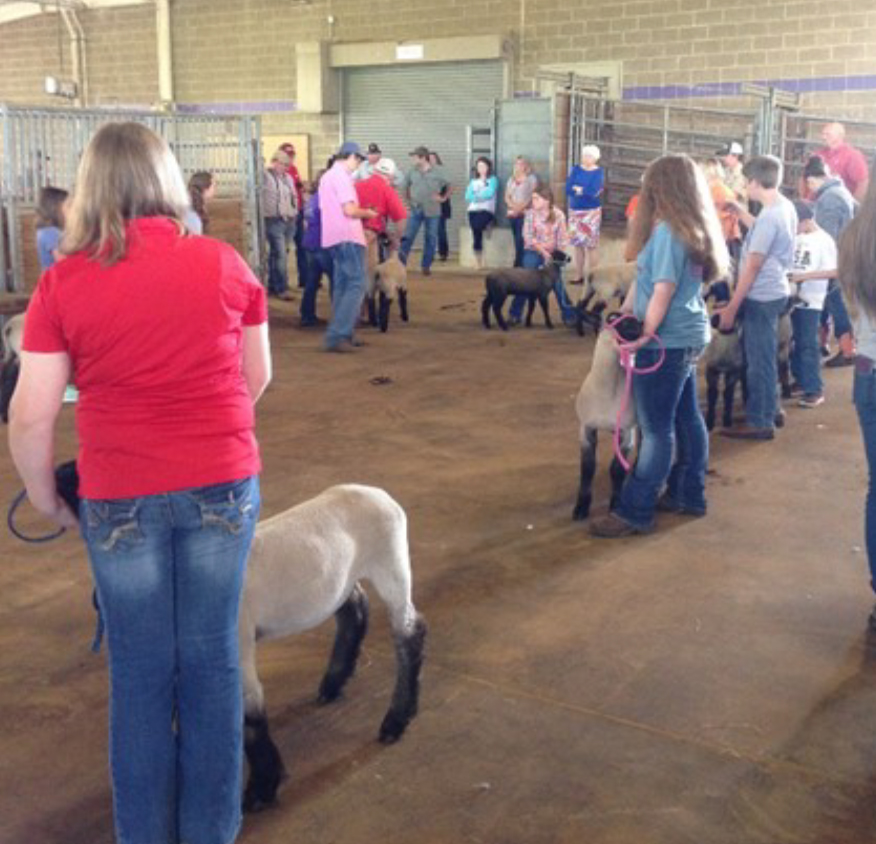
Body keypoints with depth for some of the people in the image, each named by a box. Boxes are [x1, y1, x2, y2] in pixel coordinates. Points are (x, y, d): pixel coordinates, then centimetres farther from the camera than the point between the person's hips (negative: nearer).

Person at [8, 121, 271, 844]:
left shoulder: (63, 283, -7)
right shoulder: (224, 263, -3)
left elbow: (31, 417, -8)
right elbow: (258, 376, 6)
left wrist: (47, 501, 8)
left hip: (121, 498, -1)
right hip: (223, 486, 1)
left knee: (140, 670, 14)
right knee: (212, 659, 14)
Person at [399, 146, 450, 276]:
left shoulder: (438, 172, -3)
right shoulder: (412, 172, 4)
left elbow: (449, 186, 5)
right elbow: (406, 186, 19)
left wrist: (443, 198, -2)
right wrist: (408, 198, 10)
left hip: (432, 211, -1)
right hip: (415, 210, 1)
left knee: (431, 238, 5)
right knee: (408, 236, -6)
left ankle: (426, 266, 15)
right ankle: (400, 263, -5)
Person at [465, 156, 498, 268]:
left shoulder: (492, 180, 8)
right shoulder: (473, 181, 19)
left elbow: (490, 193, -9)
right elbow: (468, 196, 5)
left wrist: (476, 195, -2)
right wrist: (481, 196, -8)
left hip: (487, 210, -3)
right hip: (473, 210, 3)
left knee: (478, 225, -34)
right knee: (476, 234, -14)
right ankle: (479, 262, -8)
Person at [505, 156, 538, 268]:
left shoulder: (531, 178, 4)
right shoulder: (511, 179, 20)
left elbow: (533, 196, -5)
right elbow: (507, 196, 14)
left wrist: (521, 206, -15)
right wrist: (513, 205, -5)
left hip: (525, 213, -5)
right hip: (512, 213, 5)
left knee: (520, 239, -16)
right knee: (517, 239, 2)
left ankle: (519, 264, -16)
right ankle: (519, 264, 4)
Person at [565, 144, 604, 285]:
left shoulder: (598, 172, -1)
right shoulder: (576, 169, 9)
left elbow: (593, 191, -16)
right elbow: (568, 189, -3)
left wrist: (577, 189, -5)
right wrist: (585, 191, -13)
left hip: (591, 212, -4)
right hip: (575, 211, 4)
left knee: (591, 244, -8)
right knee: (576, 243, 5)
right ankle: (577, 275, 11)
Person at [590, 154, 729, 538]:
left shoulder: (668, 232, -18)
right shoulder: (693, 229, 10)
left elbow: (663, 291, -17)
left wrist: (646, 335, -7)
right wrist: (627, 310, 9)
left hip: (667, 342, -9)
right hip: (689, 337, 9)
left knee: (657, 429, -4)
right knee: (687, 418, 17)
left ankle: (634, 513, 4)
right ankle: (689, 495, 29)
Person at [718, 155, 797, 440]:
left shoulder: (769, 216, -23)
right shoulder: (785, 207, 6)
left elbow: (752, 267, -22)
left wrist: (731, 307, -18)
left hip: (762, 297, -10)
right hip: (774, 291, 10)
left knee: (759, 360, 0)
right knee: (763, 356, 21)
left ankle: (760, 423, 9)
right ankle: (769, 409, 33)